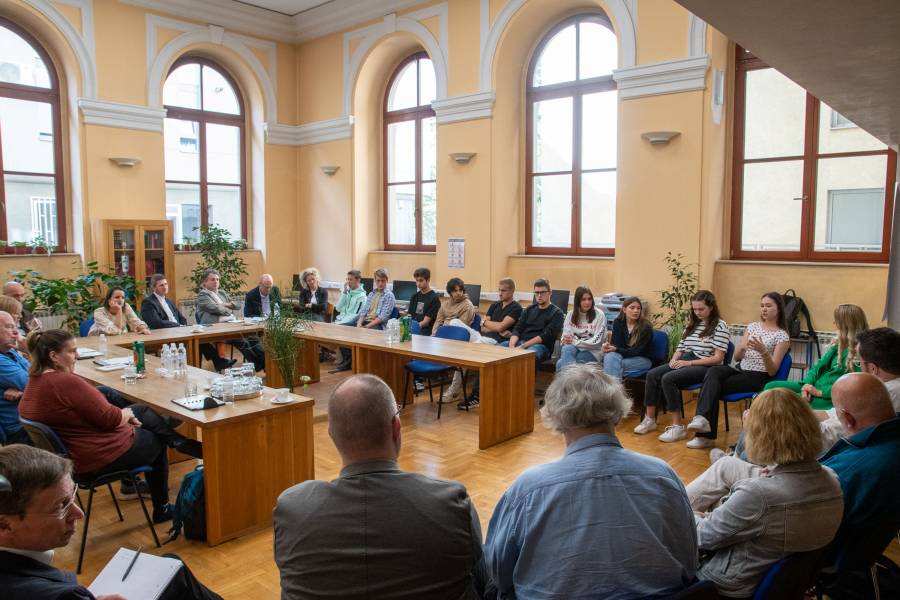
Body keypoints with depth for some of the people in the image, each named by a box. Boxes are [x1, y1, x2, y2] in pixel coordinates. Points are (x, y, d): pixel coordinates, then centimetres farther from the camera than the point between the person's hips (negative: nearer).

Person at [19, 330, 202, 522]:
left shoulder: (34, 381, 1)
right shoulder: (66, 381, -30)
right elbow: (109, 418, -25)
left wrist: (124, 413, 2)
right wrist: (128, 414, -5)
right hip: (101, 458, -9)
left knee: (143, 410, 19)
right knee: (157, 441, 19)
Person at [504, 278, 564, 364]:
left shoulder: (556, 313, 5)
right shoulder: (529, 310, 22)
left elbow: (546, 336, -8)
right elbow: (517, 329, 12)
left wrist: (523, 346, -17)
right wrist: (511, 344, -11)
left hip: (541, 345, -5)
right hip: (521, 342, 5)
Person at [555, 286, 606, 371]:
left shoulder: (599, 315, -3)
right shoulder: (571, 314, 9)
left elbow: (596, 342, -10)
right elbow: (565, 336, 5)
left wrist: (574, 342, -15)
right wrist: (567, 340, -20)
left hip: (592, 352, -4)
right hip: (572, 347, 4)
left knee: (561, 363, -29)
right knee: (566, 349, -35)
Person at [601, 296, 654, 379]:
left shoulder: (646, 327, -13)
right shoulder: (618, 322, 0)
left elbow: (637, 351, -18)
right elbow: (617, 344, -6)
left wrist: (616, 349, -32)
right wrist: (608, 346, -31)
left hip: (643, 359, -4)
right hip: (624, 356, 4)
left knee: (615, 364, -30)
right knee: (610, 356, -30)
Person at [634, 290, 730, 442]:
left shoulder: (720, 326, -5)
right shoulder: (693, 323, 18)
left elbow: (718, 358, -12)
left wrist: (689, 363, -17)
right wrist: (674, 359, -3)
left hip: (705, 366, -7)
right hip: (685, 360, 7)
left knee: (668, 379, -30)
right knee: (652, 375, -16)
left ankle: (677, 427, -23)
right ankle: (650, 420, -9)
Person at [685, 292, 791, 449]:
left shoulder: (782, 336, -3)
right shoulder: (752, 326, 13)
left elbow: (772, 371, -10)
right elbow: (736, 357, 10)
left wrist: (763, 351, -27)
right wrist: (741, 348, -13)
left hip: (758, 378, -5)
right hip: (740, 369, 5)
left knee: (714, 385, -26)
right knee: (713, 371, -28)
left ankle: (706, 434, -30)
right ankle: (702, 419, -39)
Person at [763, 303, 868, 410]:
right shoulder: (839, 345, 12)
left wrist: (820, 392, -19)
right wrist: (807, 385, -7)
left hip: (830, 398, -8)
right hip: (815, 387, 8)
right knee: (771, 387, -7)